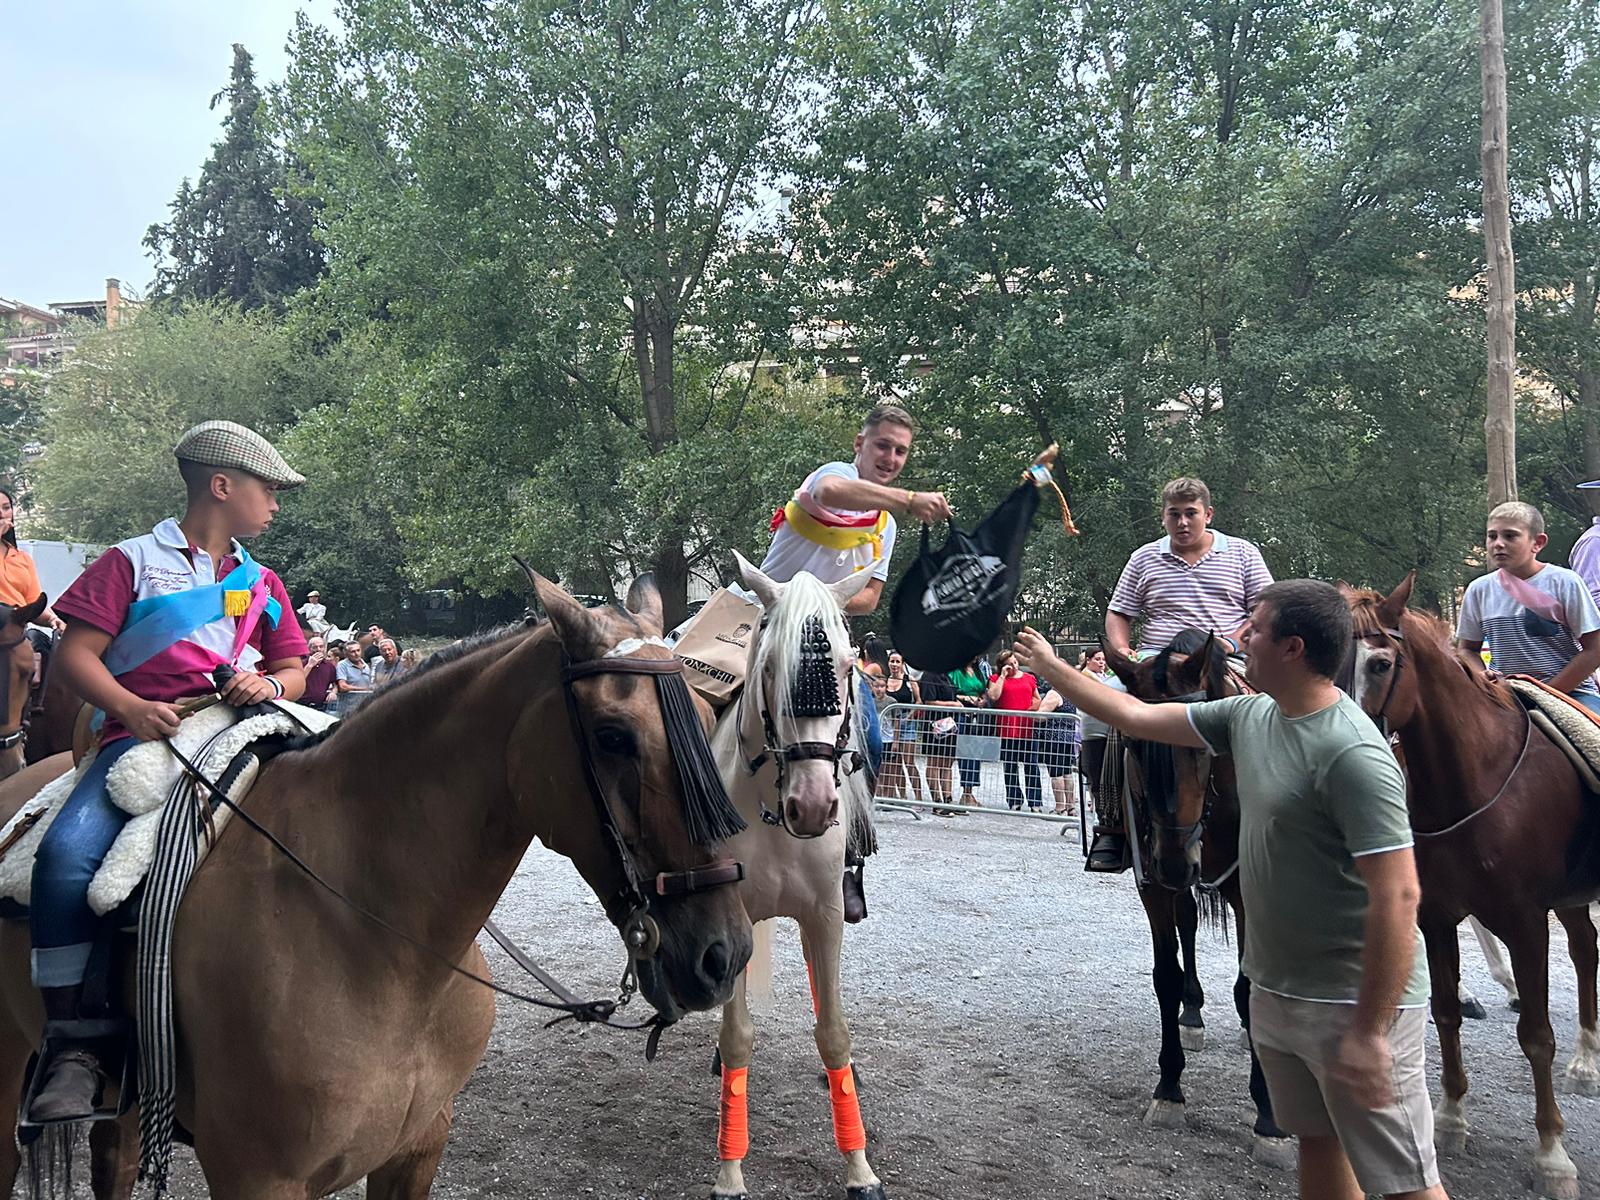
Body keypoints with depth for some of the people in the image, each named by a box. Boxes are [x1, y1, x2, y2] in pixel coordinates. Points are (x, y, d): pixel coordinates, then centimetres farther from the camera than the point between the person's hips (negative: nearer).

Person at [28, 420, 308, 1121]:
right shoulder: (135, 562, 13)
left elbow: (294, 670, 24)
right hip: (145, 734, -3)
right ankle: (71, 1050, -21)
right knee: (67, 852, -29)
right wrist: (132, 709, -14)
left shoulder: (261, 582, 27)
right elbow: (77, 654, 4)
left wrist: (271, 684, -1)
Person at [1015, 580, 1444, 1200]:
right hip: (1275, 989, 9)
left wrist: (1369, 1032, -26)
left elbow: (1397, 896, -26)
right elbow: (1138, 717, 15)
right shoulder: (1250, 716, 3)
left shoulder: (1353, 753, -24)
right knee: (1316, 1145, 21)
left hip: (1351, 1003, -9)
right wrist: (1050, 667, 20)